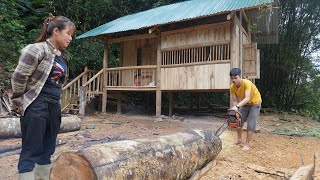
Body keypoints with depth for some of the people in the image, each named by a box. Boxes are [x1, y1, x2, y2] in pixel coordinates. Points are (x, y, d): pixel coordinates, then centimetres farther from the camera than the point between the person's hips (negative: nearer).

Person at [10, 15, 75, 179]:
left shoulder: (62, 55, 12)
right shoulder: (37, 49, -11)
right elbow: (18, 77, -11)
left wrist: (55, 101, 17)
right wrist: (18, 103, -3)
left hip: (54, 107, 7)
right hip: (36, 106, -7)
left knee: (47, 150, 14)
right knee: (31, 152, 0)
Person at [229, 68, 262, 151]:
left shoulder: (247, 83, -35)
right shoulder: (232, 87, -17)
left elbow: (247, 98, -46)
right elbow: (234, 100, -16)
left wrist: (237, 106, -58)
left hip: (255, 103, -6)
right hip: (244, 104, 6)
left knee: (251, 124, -11)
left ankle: (247, 144, -3)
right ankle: (239, 139, 23)